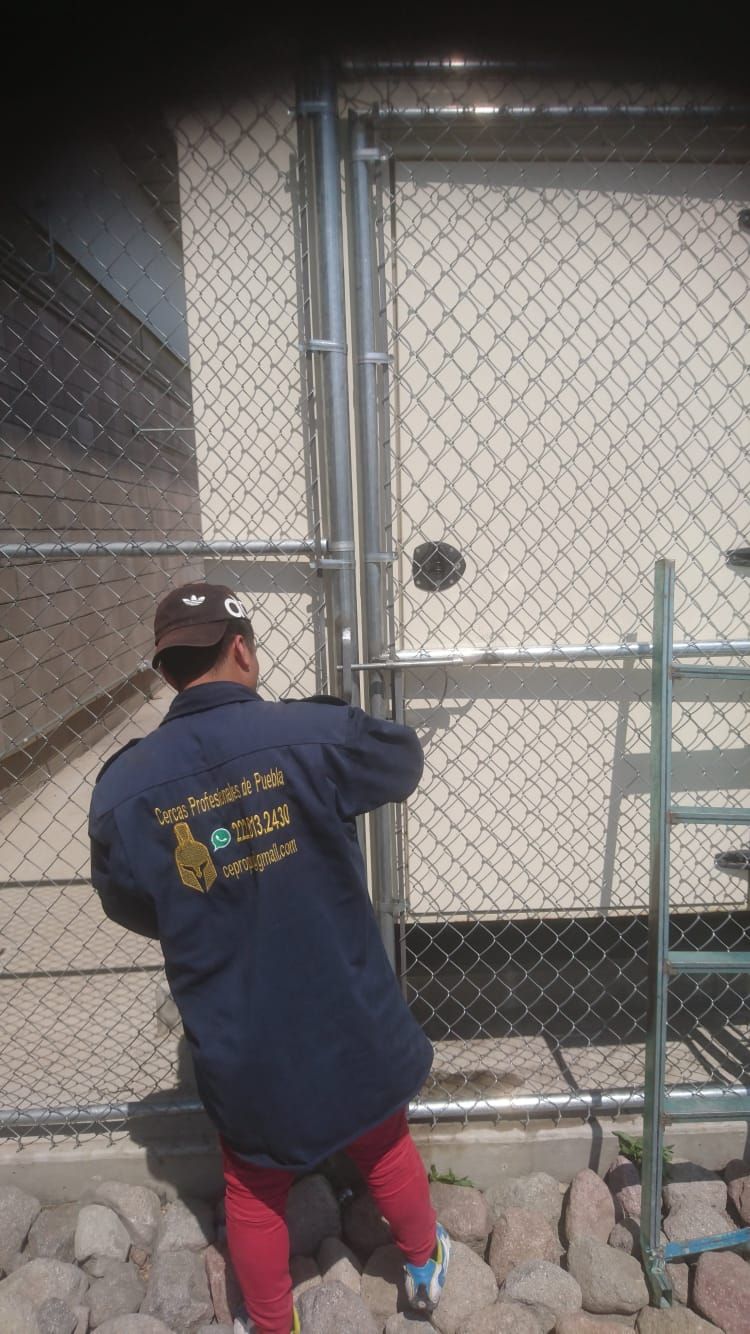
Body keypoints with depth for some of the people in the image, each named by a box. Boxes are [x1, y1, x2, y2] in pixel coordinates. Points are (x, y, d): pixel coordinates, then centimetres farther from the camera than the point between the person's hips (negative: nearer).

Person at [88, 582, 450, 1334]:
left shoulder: (123, 785, -14)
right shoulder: (315, 734, -21)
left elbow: (131, 908, 2)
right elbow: (405, 762, -1)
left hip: (236, 1041, 1)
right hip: (346, 1019, 0)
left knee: (254, 1191, 26)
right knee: (384, 1150, 29)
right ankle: (425, 1268, 54)